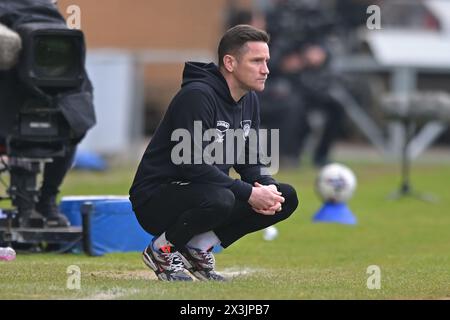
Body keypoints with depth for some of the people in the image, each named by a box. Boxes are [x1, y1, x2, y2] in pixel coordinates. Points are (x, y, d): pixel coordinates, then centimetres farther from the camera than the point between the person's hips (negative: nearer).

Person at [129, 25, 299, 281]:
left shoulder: (249, 100, 7)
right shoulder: (197, 95, -21)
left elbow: (249, 160, 12)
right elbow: (191, 164, -28)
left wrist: (267, 186, -12)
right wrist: (248, 193, -27)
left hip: (202, 193, 9)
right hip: (155, 199, -9)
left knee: (286, 196, -3)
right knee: (219, 199, -39)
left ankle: (199, 247, 3)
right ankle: (162, 249, -9)